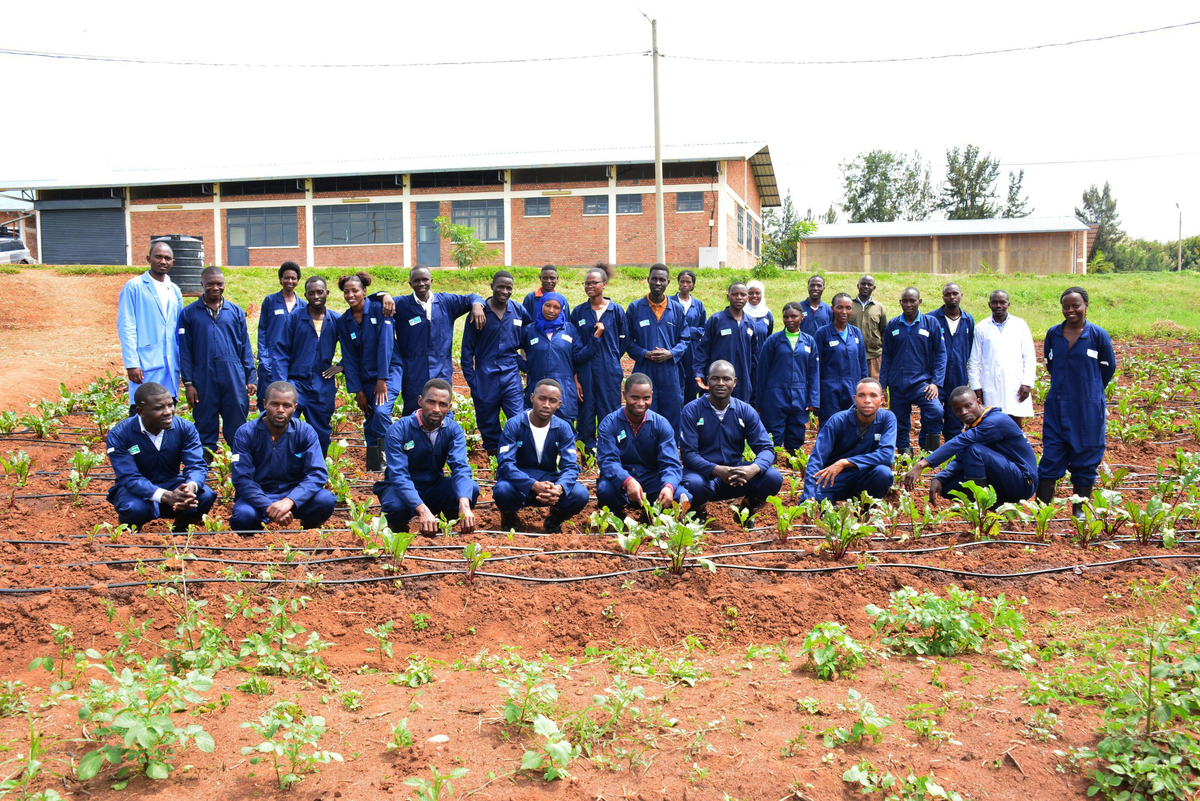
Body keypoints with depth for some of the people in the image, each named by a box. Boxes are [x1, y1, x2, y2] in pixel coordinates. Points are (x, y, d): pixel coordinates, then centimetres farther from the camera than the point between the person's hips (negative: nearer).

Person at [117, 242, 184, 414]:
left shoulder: (175, 292, 16)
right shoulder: (134, 287, 0)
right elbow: (126, 328, -5)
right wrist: (131, 363, -13)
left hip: (171, 366, 5)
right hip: (146, 365, -5)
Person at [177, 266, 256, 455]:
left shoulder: (236, 312, 11)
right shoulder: (189, 313, 6)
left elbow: (245, 348, 12)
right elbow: (185, 351, 5)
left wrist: (251, 378, 5)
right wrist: (188, 383, -1)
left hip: (234, 379, 1)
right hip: (203, 381, -1)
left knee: (237, 427, 3)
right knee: (205, 428, 6)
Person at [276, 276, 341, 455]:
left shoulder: (336, 320, 6)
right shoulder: (294, 317, 0)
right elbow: (281, 353, -2)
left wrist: (341, 366, 2)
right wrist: (280, 385, -11)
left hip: (324, 387, 2)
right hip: (296, 382, -2)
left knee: (322, 434, 11)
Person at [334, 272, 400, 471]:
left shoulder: (379, 309, -9)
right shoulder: (343, 321, 5)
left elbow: (385, 344, -15)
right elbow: (349, 358, 5)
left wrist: (382, 380, -18)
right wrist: (357, 391, 0)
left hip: (389, 371, -5)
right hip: (365, 376, 5)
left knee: (381, 411, -26)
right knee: (369, 423, 5)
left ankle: (385, 460, -15)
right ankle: (372, 469, 14)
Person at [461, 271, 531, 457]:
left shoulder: (518, 310, 3)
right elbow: (467, 348, 2)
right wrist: (470, 378, -2)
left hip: (511, 375, 1)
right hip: (485, 377, -1)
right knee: (487, 423, 8)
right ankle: (492, 454, 22)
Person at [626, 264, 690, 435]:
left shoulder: (677, 309, 8)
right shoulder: (635, 308, 4)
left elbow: (685, 339, 10)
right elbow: (628, 340, 5)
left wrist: (670, 353, -8)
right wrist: (645, 354, -11)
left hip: (670, 374, 1)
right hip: (644, 372, -1)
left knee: (672, 419, 6)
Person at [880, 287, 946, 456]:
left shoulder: (931, 323, 3)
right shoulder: (893, 325, 9)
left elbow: (940, 353, 1)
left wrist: (936, 382, -9)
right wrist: (882, 384, 8)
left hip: (921, 380, -3)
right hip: (897, 384, 3)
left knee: (936, 411, -25)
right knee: (900, 424, 6)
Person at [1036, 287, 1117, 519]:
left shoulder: (1098, 334, -7)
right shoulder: (1053, 333, 1)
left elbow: (1108, 367, 5)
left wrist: (1091, 389, 12)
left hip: (1088, 408, -2)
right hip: (1057, 405, 2)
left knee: (1085, 458, 7)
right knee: (1051, 455, 4)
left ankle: (1080, 510, 18)